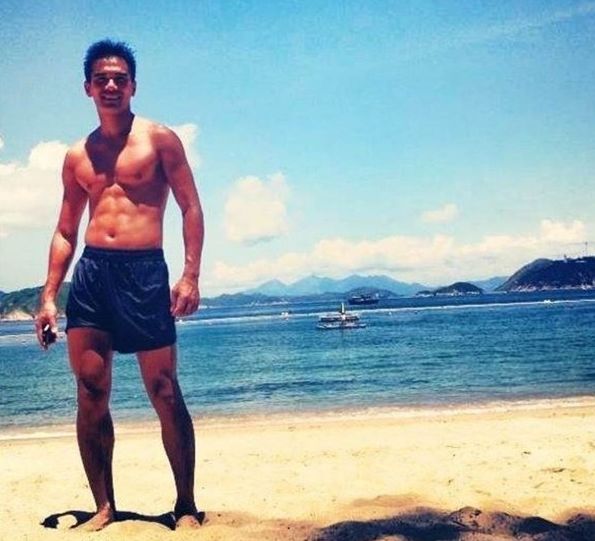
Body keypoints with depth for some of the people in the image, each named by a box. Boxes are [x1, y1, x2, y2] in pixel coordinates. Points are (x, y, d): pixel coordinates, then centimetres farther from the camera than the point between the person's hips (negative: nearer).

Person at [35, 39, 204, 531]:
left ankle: (186, 505, 9)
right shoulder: (78, 156, 17)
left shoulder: (159, 139, 5)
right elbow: (65, 231, 18)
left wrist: (191, 276, -11)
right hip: (90, 272, 4)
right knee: (90, 394, 1)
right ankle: (104, 507, 14)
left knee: (164, 391, -3)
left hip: (144, 270, -4)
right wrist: (49, 297, 11)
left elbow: (191, 208, 0)